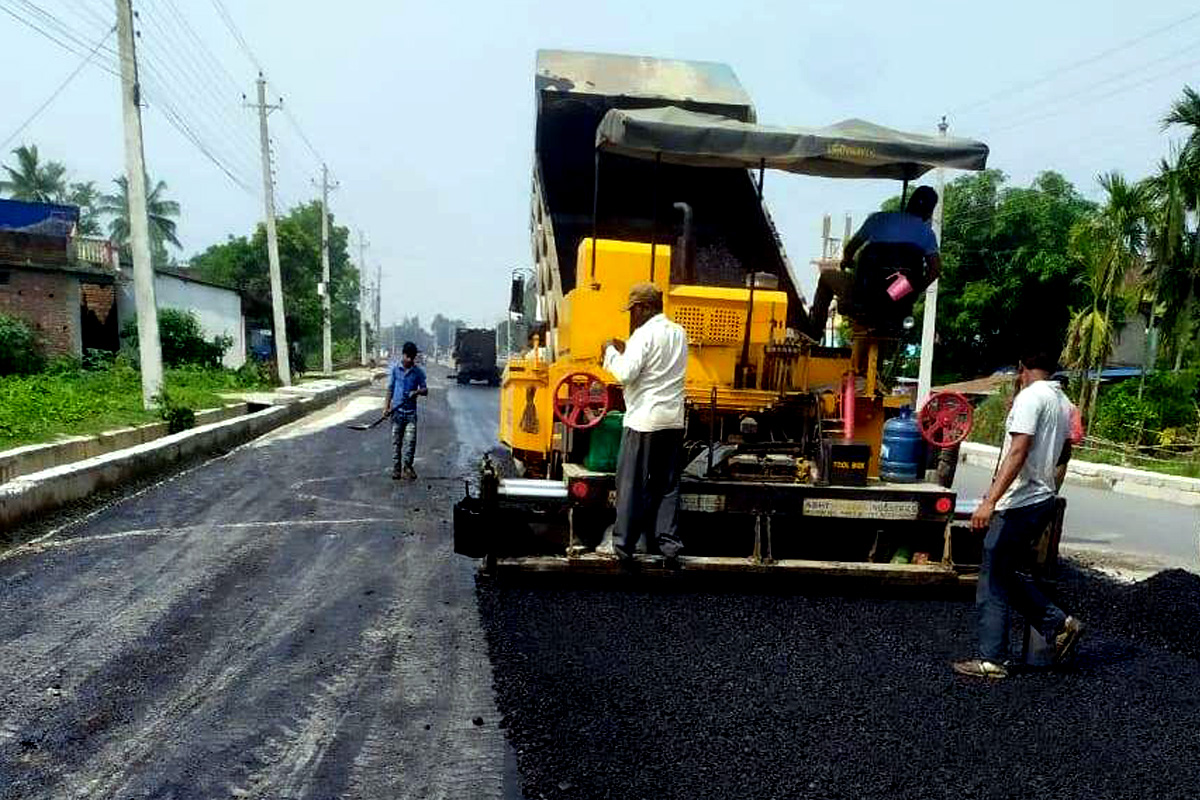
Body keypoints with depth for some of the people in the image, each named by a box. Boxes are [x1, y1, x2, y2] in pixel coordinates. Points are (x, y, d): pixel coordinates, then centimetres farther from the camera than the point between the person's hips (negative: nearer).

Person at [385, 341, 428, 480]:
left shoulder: (418, 372, 0)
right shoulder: (395, 368, 1)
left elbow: (425, 390, 3)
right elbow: (390, 389, 6)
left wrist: (417, 392, -19)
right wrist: (386, 407, 1)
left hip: (411, 411, 0)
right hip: (397, 410, 0)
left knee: (410, 440, -7)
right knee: (396, 441, 6)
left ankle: (407, 467, 6)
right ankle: (396, 468, 15)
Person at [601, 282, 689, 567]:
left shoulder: (644, 334, -11)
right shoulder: (679, 333, 13)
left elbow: (625, 374, -17)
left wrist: (611, 352, 0)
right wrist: (626, 351, 18)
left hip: (644, 420, -7)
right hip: (673, 419, 7)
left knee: (631, 485, 2)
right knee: (667, 485, 11)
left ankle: (624, 545, 8)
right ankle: (669, 544, 11)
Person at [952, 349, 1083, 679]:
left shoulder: (1030, 396, -14)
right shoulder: (1064, 402, 13)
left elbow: (1017, 453, -24)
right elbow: (1064, 454, 25)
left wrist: (990, 501, -27)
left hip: (1019, 503, -9)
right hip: (1044, 500, 9)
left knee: (993, 582, -1)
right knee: (1012, 575, 20)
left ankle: (991, 660, 4)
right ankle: (1059, 625, 16)